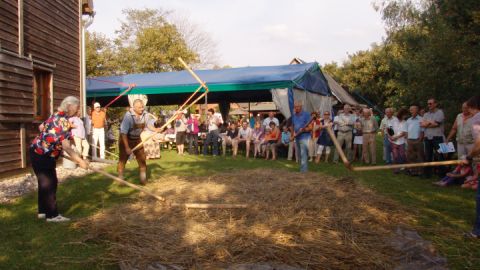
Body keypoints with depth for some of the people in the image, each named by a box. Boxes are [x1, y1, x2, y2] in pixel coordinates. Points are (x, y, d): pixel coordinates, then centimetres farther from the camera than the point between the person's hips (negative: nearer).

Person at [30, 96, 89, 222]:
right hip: (43, 156, -10)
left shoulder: (56, 115, 7)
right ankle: (52, 215, 6)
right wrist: (80, 161, -27)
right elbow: (66, 147, -28)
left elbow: (41, 127, 23)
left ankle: (43, 211, 28)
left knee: (45, 182, 17)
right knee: (49, 183, -2)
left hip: (38, 152, 10)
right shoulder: (64, 122, -22)